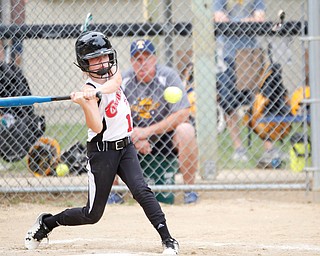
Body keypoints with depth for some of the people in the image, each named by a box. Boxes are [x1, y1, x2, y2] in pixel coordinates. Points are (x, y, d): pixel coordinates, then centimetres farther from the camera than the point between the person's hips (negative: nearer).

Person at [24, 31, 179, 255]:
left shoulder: (112, 72, 4)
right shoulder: (89, 90, -16)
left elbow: (116, 81, -21)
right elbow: (96, 127, -27)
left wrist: (98, 91, -38)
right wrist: (84, 103, -41)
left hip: (125, 146, 5)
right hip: (103, 151, -5)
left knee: (141, 190, -18)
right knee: (92, 214, 3)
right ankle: (46, 223, 24)